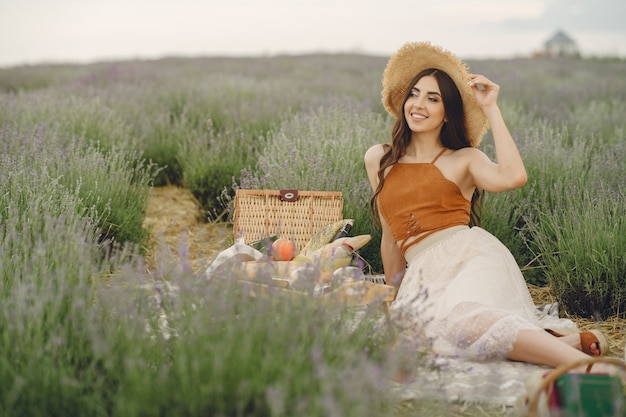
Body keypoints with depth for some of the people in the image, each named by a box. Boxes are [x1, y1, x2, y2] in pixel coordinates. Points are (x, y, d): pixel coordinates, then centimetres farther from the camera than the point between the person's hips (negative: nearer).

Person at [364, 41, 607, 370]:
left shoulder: (464, 159, 10)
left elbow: (514, 177, -13)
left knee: (459, 316, -40)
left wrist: (491, 109, -3)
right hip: (423, 274, 3)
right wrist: (394, 291, 30)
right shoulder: (378, 160, 19)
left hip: (472, 256, -3)